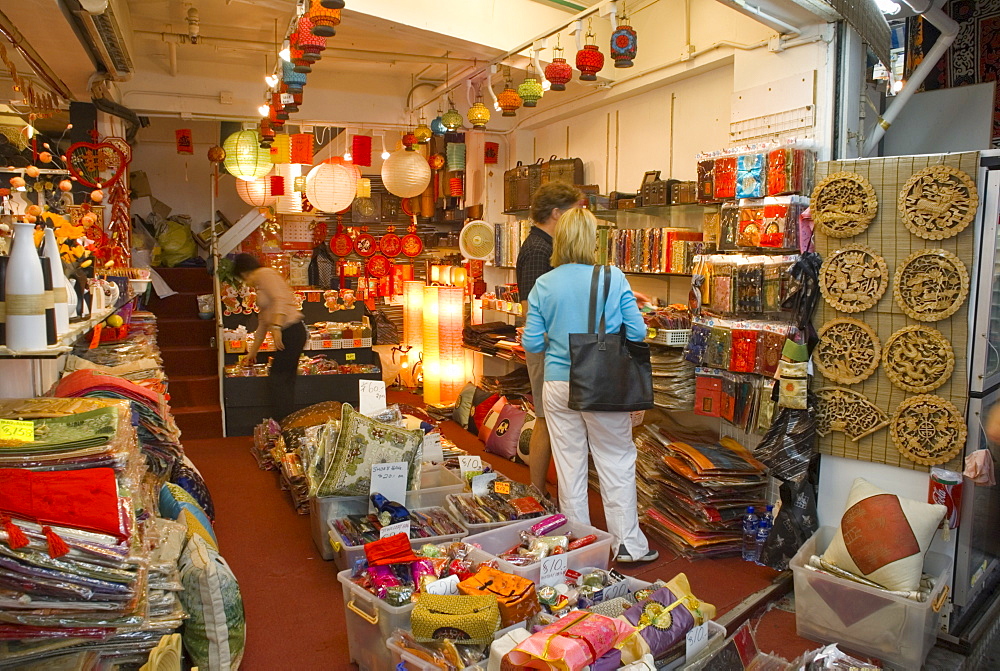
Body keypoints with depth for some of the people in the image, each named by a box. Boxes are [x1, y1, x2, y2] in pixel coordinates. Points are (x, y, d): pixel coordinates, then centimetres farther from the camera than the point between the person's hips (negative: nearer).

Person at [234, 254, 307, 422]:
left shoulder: (265, 274, -2)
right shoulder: (261, 286, 28)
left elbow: (280, 299, -20)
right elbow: (262, 323, 32)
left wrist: (276, 327, -27)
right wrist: (252, 352, 38)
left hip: (291, 331, -10)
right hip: (287, 334, 10)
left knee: (276, 380, -8)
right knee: (284, 382, 9)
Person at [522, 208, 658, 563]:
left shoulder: (543, 285, -4)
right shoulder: (614, 278, -8)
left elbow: (532, 343, -2)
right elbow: (637, 332, -6)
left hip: (559, 385, 2)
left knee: (569, 464, 12)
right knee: (616, 461, 11)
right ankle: (628, 543, 18)